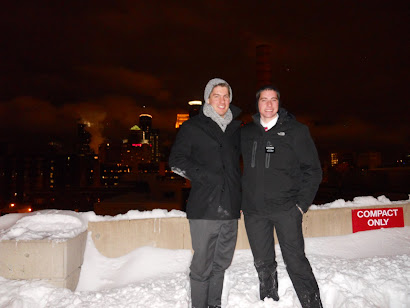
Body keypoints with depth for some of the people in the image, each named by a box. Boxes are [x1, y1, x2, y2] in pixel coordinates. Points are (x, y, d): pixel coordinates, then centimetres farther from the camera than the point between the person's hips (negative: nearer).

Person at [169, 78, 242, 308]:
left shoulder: (236, 127, 15)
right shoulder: (193, 127, 1)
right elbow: (176, 161, -3)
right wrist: (206, 177, -13)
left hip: (230, 207, 5)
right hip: (204, 208, -5)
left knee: (222, 261, 15)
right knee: (203, 264, 0)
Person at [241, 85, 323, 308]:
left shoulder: (295, 130, 1)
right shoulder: (245, 133, 10)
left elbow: (312, 169, 2)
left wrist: (302, 203, -6)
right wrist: (239, 201, 10)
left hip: (286, 209, -3)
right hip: (253, 210, 3)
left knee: (295, 260, -2)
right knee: (263, 264, 13)